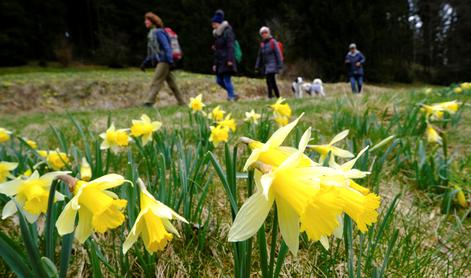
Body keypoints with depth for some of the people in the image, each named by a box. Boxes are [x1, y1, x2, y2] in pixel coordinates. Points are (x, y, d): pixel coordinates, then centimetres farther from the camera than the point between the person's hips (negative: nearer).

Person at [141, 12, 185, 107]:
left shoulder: (158, 32, -10)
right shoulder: (151, 33, 19)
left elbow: (167, 47, -18)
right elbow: (152, 52, 24)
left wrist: (170, 61, -24)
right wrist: (145, 63, 21)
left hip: (164, 61, -9)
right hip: (159, 62, 9)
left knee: (155, 82, -12)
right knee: (172, 83, 10)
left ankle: (149, 102, -14)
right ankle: (182, 103, 15)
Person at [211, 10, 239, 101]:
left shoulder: (228, 32, -6)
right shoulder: (217, 34, 19)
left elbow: (230, 47, -14)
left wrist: (229, 60, -22)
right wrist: (215, 63, 18)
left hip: (227, 61, -9)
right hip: (220, 61, 9)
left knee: (227, 80, -11)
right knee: (219, 80, 6)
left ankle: (231, 97, -2)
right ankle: (233, 95, 16)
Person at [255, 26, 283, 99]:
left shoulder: (273, 42, -4)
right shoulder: (262, 44, 14)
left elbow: (278, 54, -8)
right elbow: (259, 56, 18)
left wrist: (279, 65, -12)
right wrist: (257, 66, 13)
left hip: (272, 65, -6)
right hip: (265, 65, 6)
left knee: (270, 81, -16)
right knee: (272, 82, 10)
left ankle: (270, 96, -15)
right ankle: (278, 97, 19)